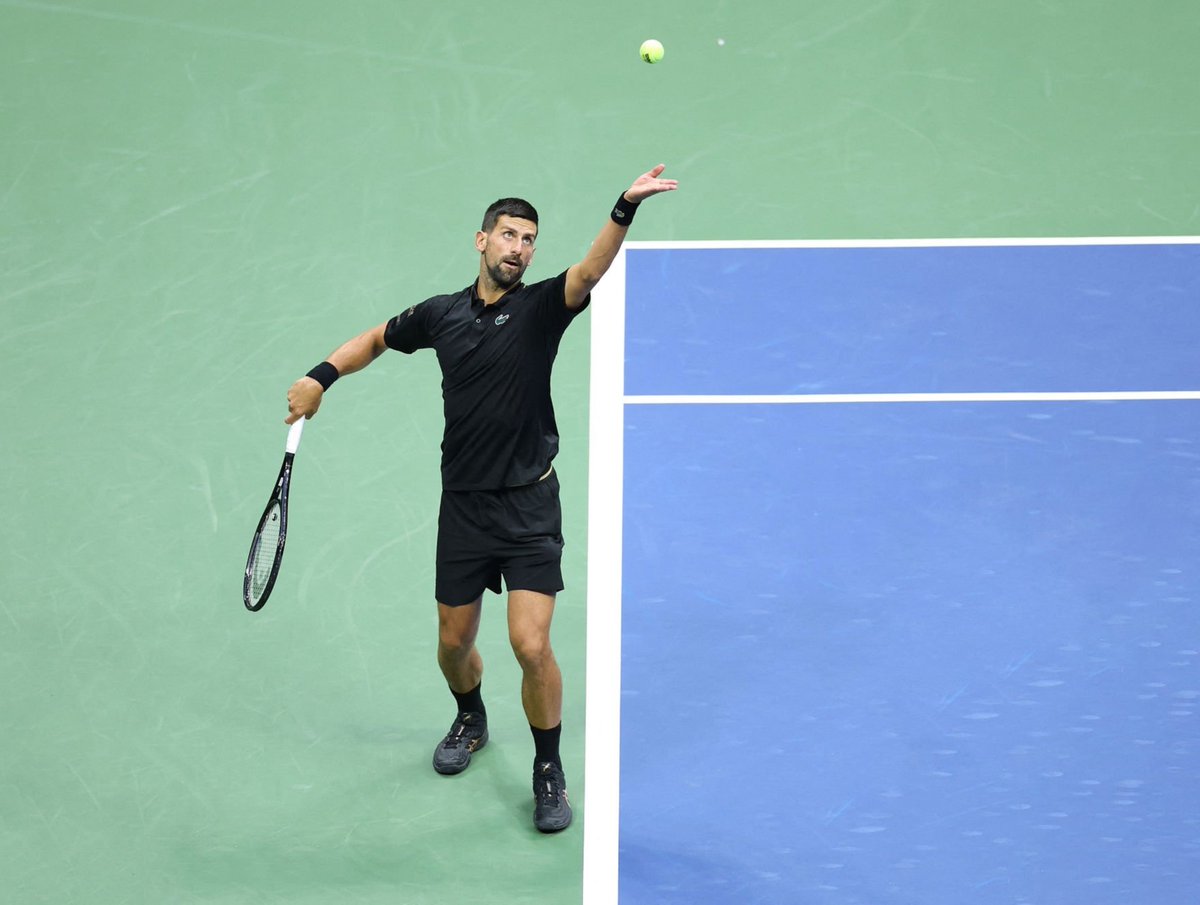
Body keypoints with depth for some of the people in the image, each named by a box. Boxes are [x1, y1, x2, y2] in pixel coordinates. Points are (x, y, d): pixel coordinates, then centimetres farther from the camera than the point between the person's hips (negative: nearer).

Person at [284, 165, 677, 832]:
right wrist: (322, 376, 10)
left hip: (530, 506, -3)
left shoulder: (542, 307, -6)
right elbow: (378, 339, 23)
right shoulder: (440, 315, 4)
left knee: (532, 646, -13)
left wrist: (626, 208, -44)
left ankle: (549, 771, 8)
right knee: (455, 644, 14)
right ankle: (471, 720, 47)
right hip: (464, 503, 3)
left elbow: (591, 270, -27)